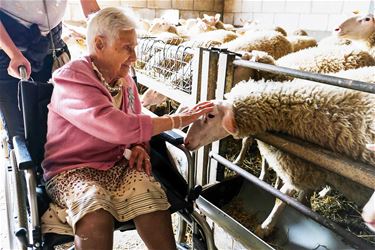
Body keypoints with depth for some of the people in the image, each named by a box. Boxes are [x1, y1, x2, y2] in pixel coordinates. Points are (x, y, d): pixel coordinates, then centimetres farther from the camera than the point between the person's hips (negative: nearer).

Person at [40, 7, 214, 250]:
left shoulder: (124, 78, 6)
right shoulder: (71, 79, -16)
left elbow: (134, 125, 19)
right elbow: (119, 127, -30)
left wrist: (140, 147, -5)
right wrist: (179, 119, -23)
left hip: (117, 165, 5)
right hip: (72, 169, -4)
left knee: (153, 198, -25)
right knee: (96, 218, -35)